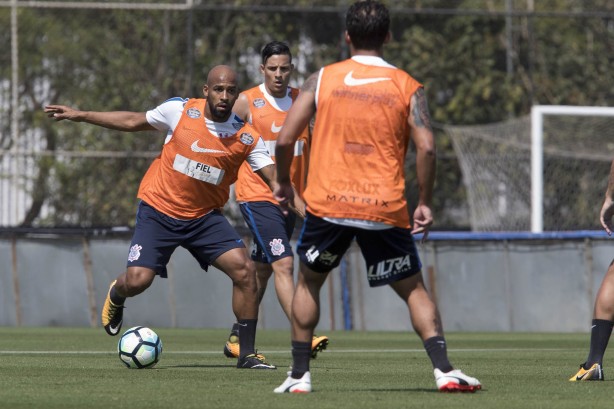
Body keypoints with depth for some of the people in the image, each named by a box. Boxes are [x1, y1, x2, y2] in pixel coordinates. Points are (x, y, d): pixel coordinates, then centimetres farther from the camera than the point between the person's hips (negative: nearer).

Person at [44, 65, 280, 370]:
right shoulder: (180, 111, -9)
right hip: (158, 210, -2)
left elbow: (273, 176, -11)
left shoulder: (246, 137, -7)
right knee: (137, 280, -15)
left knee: (244, 269, -15)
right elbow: (134, 122, 5)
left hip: (204, 217, 2)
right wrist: (80, 116, 7)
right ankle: (116, 296, 27)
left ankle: (247, 353, -2)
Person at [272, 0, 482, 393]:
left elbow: (285, 140, 0)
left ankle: (300, 375, 16)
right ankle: (444, 370, -5)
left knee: (309, 282, 21)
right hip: (385, 210, 0)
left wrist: (283, 182, 17)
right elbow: (426, 147, -9)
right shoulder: (408, 87, 3)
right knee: (414, 289, 11)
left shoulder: (322, 79, 4)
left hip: (327, 204, 0)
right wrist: (424, 203, 1)